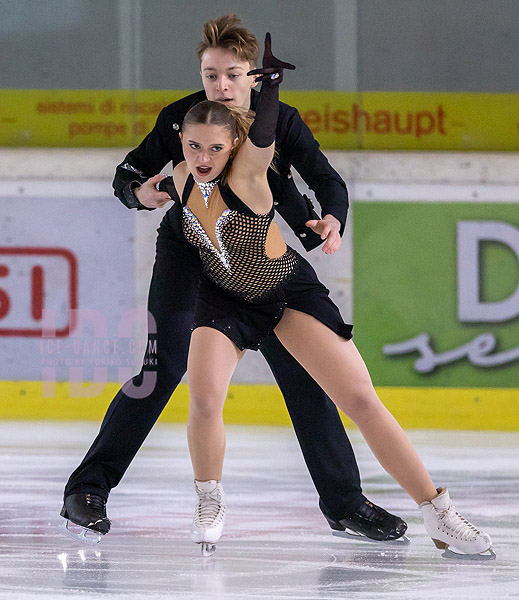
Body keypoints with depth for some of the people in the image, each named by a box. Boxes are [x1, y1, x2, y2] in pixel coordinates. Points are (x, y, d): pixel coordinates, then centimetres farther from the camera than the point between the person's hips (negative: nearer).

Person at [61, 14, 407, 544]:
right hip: (187, 248, -2)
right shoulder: (179, 119, -17)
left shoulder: (280, 122, -16)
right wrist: (139, 191, -32)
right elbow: (128, 173, -8)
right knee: (164, 367, -16)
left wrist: (330, 221, -36)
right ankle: (88, 487, -7)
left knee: (302, 370, -2)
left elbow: (327, 181, -14)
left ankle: (344, 502, 9)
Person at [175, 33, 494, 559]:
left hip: (290, 292, -3)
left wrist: (272, 75, -56)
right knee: (203, 399, -22)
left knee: (361, 400, -8)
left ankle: (439, 515, -2)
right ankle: (209, 505, 5)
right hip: (225, 298, 3)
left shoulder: (247, 175, -26)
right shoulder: (182, 179, -12)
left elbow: (263, 135, -49)